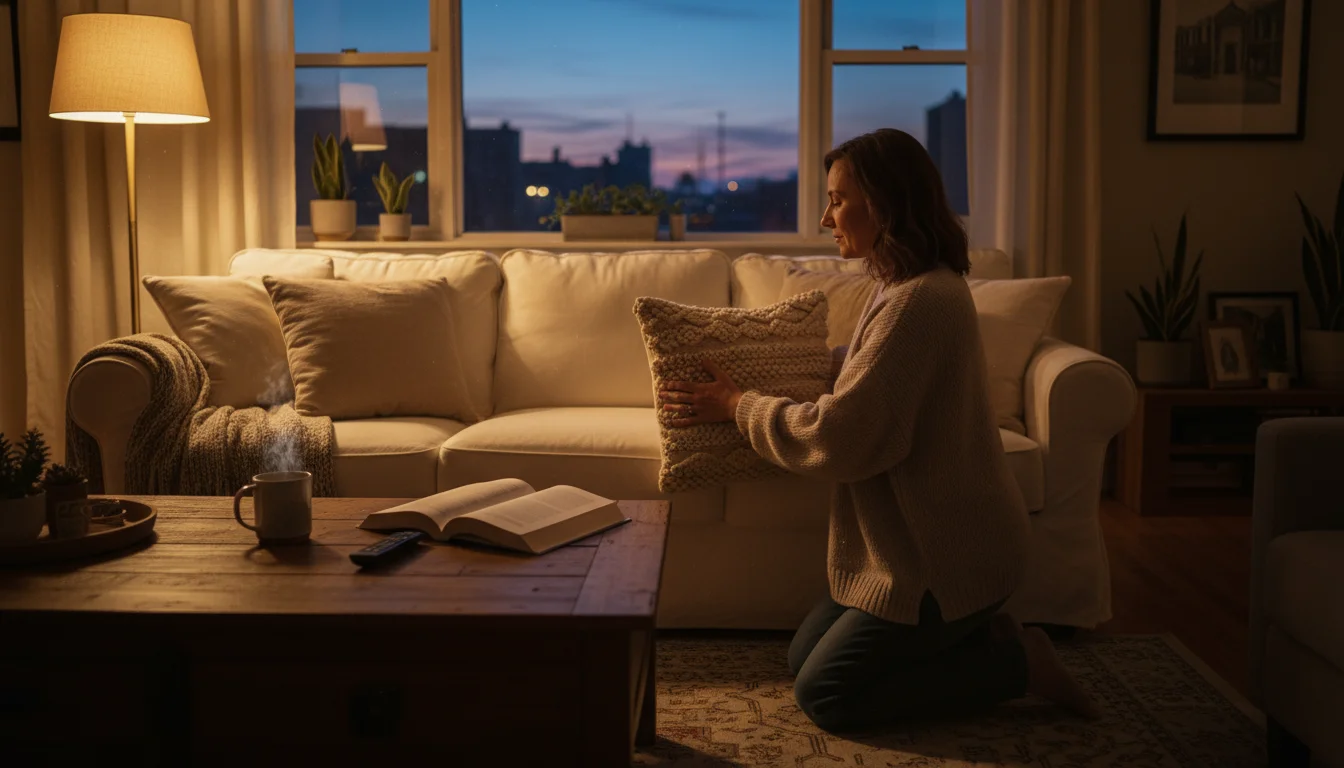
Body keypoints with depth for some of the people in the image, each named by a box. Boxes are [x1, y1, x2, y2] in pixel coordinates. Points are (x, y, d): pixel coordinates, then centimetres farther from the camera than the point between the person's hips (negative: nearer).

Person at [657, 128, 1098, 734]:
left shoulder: (920, 301, -24)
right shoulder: (911, 287, 8)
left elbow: (837, 438, -26)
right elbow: (864, 373, 27)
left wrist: (735, 405, -13)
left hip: (943, 555, -10)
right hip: (924, 542, 10)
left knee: (824, 695, -5)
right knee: (805, 655, 13)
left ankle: (1017, 662, 2)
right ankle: (981, 636, 14)